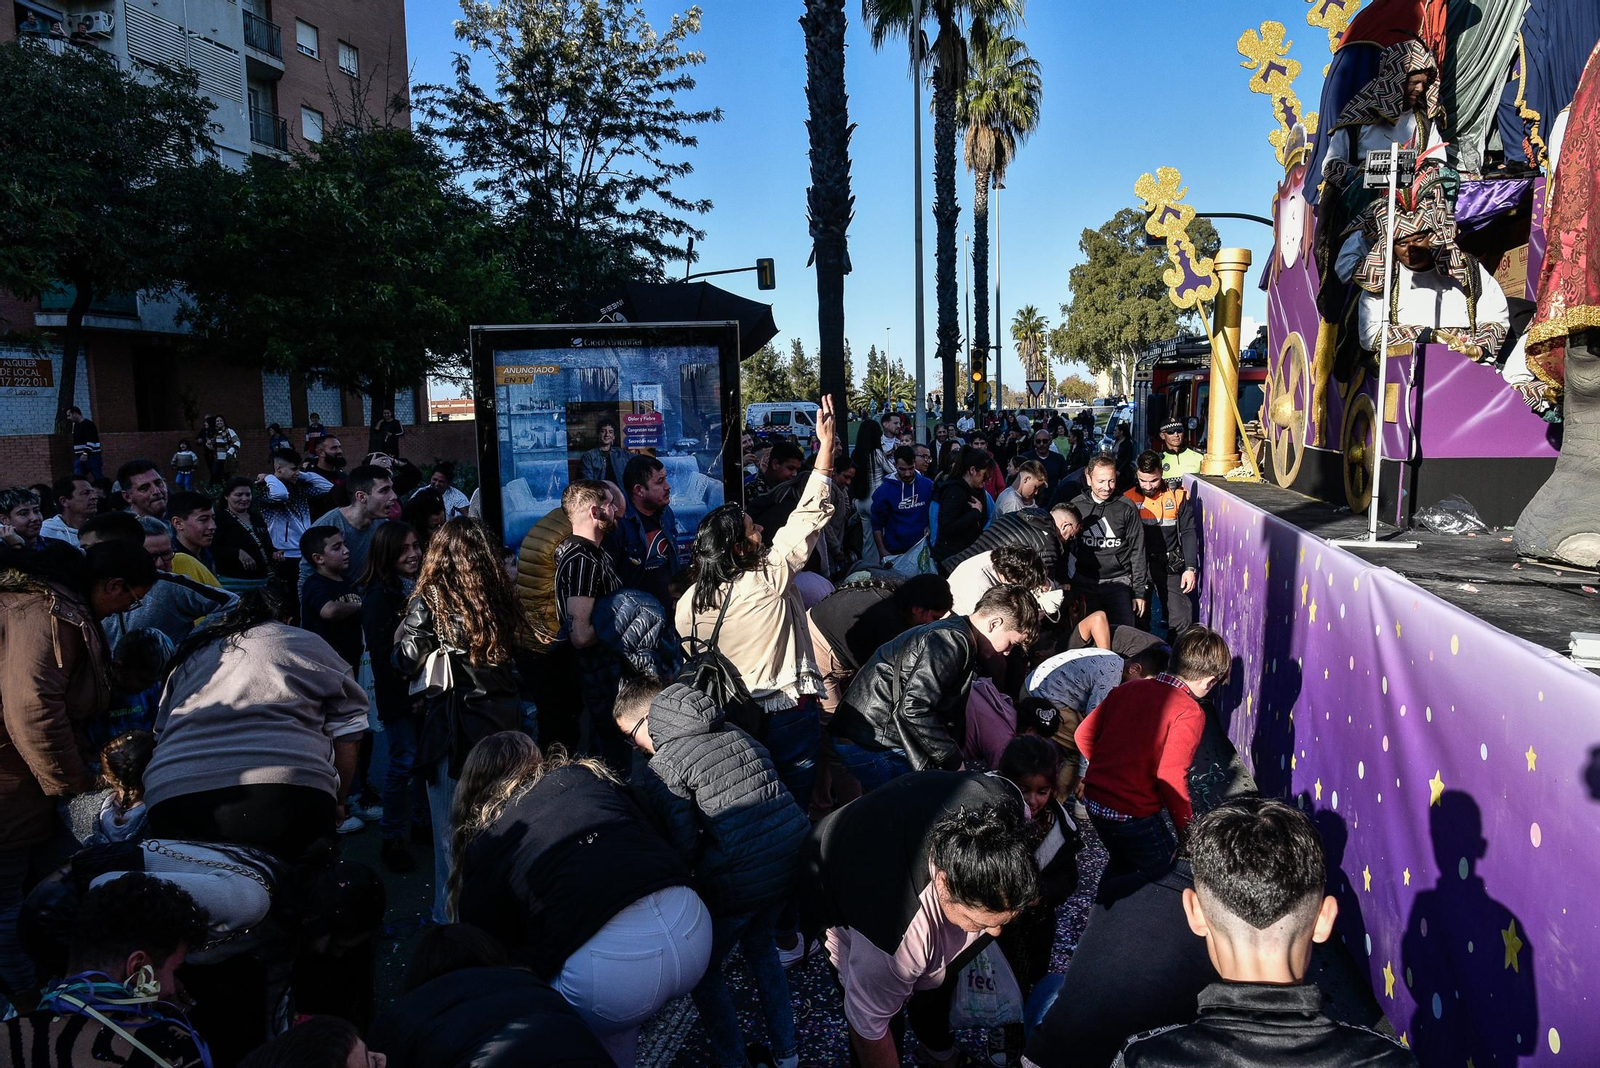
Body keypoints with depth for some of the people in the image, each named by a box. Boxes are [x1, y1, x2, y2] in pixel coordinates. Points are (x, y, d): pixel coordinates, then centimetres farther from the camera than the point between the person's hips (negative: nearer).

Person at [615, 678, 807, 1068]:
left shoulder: (662, 767, -7)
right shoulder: (733, 732, 13)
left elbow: (683, 848, -12)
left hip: (742, 875, -7)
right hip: (797, 854, 7)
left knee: (703, 969, 19)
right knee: (758, 942, 32)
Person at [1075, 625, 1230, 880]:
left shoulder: (1130, 688, 2)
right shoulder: (1189, 713, -16)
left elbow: (1084, 734, 6)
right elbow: (1170, 777, -21)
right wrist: (1188, 831, -9)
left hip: (1094, 799, 7)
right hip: (1133, 815, -7)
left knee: (1122, 863, 30)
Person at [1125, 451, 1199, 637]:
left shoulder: (1178, 496, 0)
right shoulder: (1129, 498, 0)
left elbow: (1189, 533, 1)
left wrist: (1190, 568, -6)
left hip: (1170, 566, -1)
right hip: (1137, 565, 1)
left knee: (1181, 620, -7)